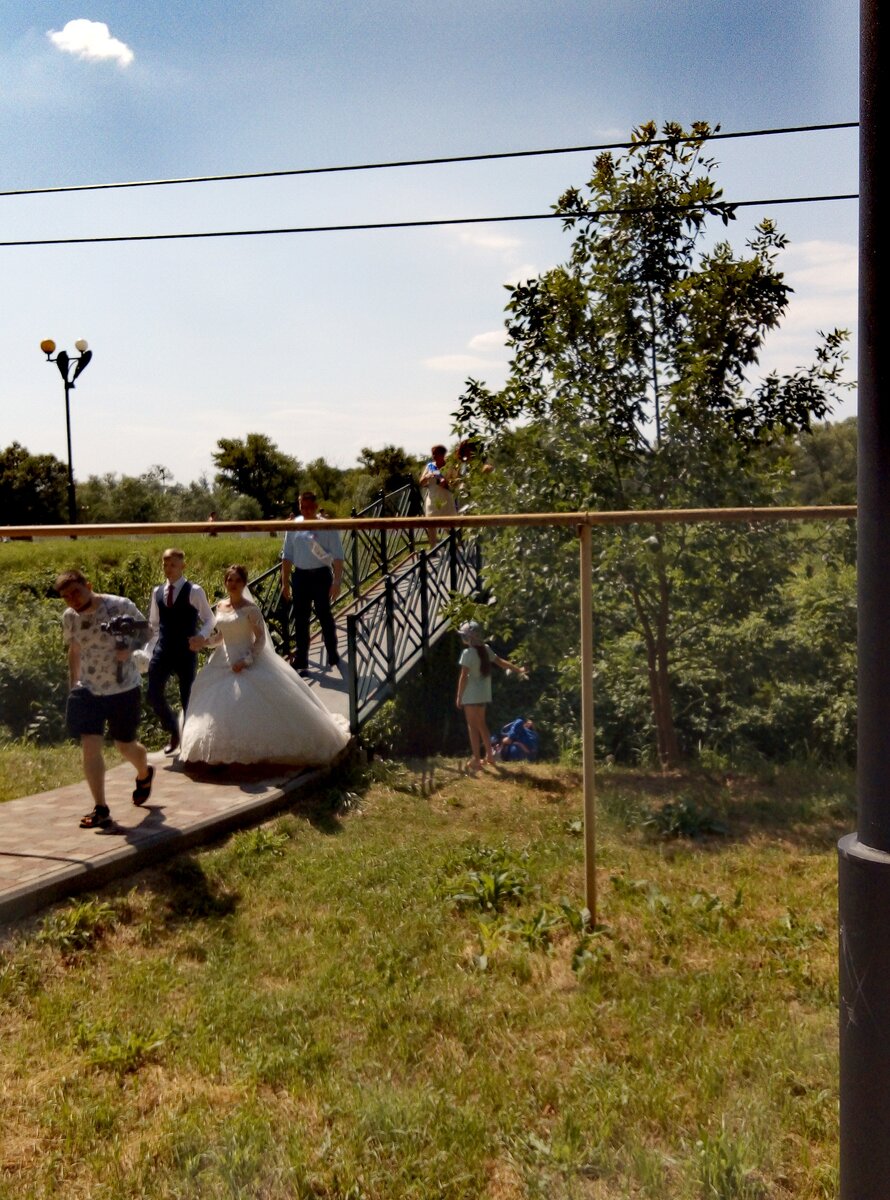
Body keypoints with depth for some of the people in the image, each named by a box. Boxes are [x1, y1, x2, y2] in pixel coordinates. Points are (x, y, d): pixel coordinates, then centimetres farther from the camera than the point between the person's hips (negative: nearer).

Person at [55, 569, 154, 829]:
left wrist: (130, 647, -21)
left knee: (126, 746, 12)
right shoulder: (69, 617, -2)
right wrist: (72, 686, 15)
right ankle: (100, 809, -1)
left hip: (124, 690, -3)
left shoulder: (120, 606, -16)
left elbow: (144, 628, -2)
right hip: (88, 691, 3)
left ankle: (144, 774, 47)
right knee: (89, 746, -9)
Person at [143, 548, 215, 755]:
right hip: (162, 651, 4)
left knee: (187, 697, 5)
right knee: (154, 694, -2)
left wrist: (201, 636, -17)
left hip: (186, 652, -4)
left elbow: (209, 619, 1)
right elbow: (153, 624, 14)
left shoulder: (194, 591, -5)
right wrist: (148, 651, 7)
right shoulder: (157, 592, 8)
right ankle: (173, 732, 22)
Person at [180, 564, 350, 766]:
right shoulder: (220, 607, 6)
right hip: (224, 665, 6)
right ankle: (222, 754, 18)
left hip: (248, 664, -6)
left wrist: (246, 660, -21)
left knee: (256, 708, -9)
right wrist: (204, 640, -3)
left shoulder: (250, 609, -12)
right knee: (220, 710, 6)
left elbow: (261, 638, -12)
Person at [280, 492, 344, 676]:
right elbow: (287, 556, 11)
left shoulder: (327, 527, -7)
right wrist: (285, 583, 8)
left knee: (325, 616, 7)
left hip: (322, 575, -3)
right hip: (300, 576, 3)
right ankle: (301, 662, 13)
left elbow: (337, 556, -8)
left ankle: (332, 653, 29)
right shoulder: (293, 526, 4)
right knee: (300, 619, 6)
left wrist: (337, 582, -15)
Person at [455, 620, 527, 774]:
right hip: (483, 693, 8)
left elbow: (464, 677, -18)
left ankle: (476, 759, -3)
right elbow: (500, 662, 10)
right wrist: (518, 670, 21)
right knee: (481, 724, 19)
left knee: (472, 726, -3)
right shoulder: (485, 649, 3)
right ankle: (489, 755, 25)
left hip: (471, 695, -8)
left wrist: (459, 696, -12)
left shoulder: (468, 653, -18)